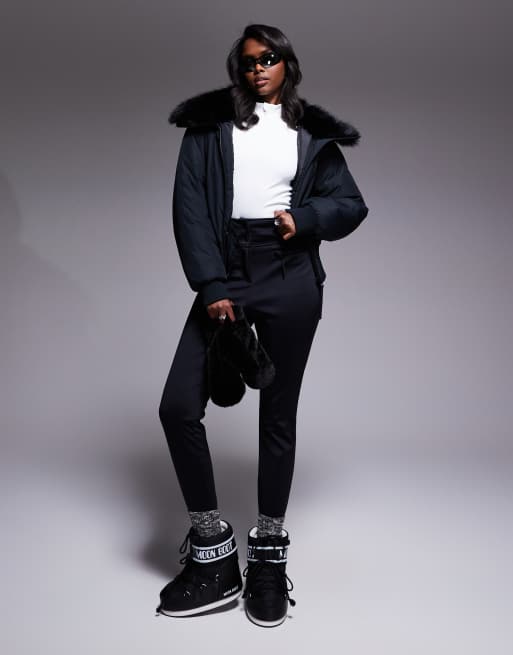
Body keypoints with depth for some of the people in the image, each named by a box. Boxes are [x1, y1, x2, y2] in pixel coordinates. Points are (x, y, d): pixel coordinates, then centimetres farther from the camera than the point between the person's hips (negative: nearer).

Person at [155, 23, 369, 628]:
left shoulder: (312, 133, 14)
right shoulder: (210, 124, 10)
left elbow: (352, 204, 15)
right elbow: (189, 205, 0)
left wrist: (304, 216, -7)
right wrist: (212, 288, -11)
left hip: (290, 277, 0)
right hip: (225, 273, 1)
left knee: (278, 415, 4)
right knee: (178, 405, -10)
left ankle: (269, 555, 18)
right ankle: (213, 553, 6)